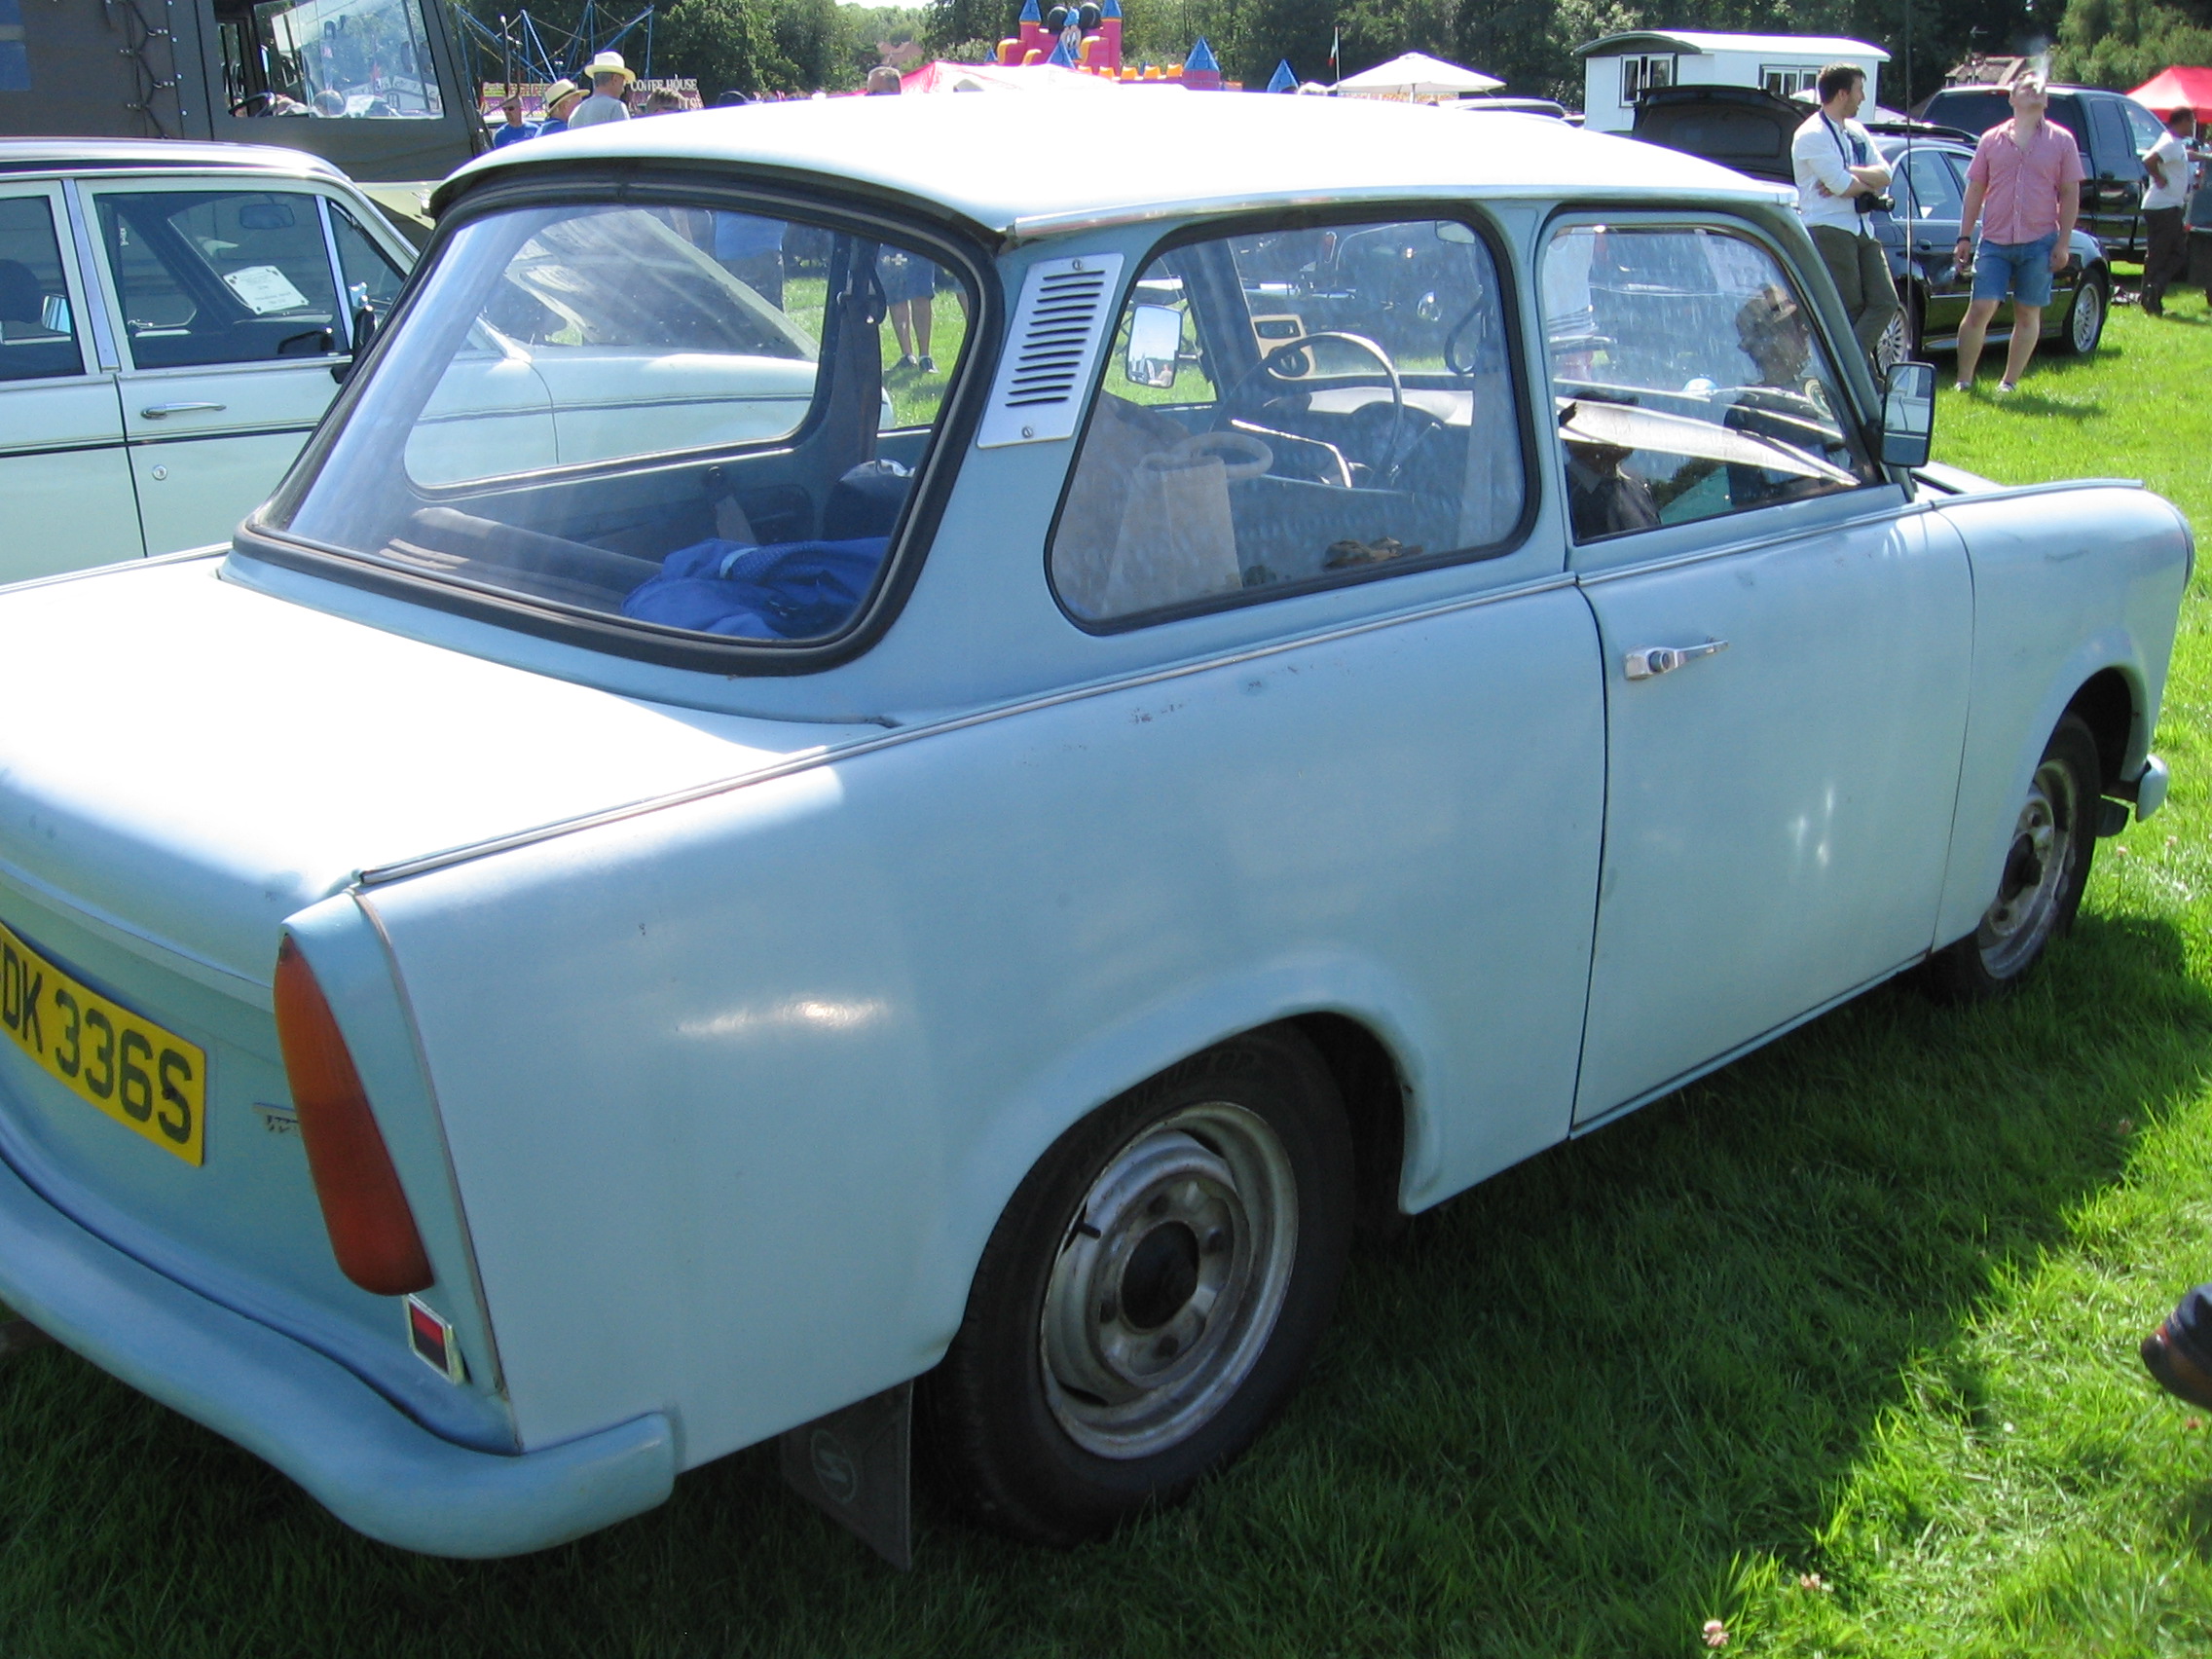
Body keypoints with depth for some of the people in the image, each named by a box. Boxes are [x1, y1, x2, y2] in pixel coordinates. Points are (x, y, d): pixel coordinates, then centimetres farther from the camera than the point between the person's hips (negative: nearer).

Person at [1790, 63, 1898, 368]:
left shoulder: (1856, 131, 18)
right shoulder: (1813, 134, -8)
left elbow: (1885, 174, 6)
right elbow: (1842, 186, -18)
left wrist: (1850, 176, -12)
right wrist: (1869, 181, 2)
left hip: (1862, 229, 8)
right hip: (1829, 231, -8)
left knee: (1885, 302, -2)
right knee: (1849, 308, -6)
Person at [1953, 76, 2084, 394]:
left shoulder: (2061, 141, 6)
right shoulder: (1992, 139, 7)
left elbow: (2070, 195, 4)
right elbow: (1975, 191, 10)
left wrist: (2064, 243, -3)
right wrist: (1964, 237, 3)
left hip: (2039, 243, 0)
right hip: (1994, 241, 0)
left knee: (2028, 314, 5)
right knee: (1979, 310, -7)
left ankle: (2010, 381, 14)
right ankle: (1964, 380, 3)